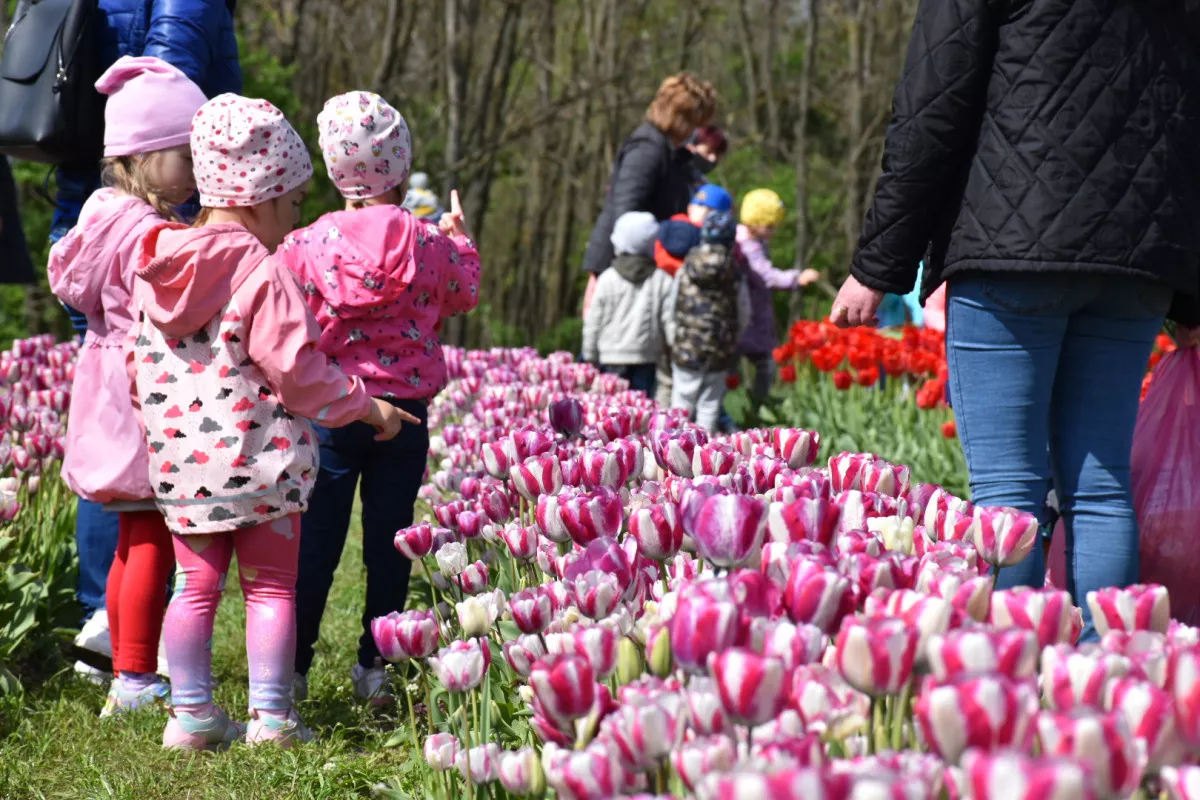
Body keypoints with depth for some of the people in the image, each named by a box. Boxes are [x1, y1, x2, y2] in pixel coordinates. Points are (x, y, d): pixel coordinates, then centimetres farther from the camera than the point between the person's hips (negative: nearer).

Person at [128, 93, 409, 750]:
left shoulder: (154, 266, 6)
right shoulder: (263, 275, -15)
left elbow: (138, 359, 14)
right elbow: (297, 370, -15)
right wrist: (365, 406, -3)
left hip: (179, 460, 5)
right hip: (259, 459, -5)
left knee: (195, 586, 12)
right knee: (270, 586, 6)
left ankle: (190, 714, 13)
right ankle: (271, 716, 7)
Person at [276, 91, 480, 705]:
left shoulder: (306, 247, -7)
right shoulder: (430, 244, -4)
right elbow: (463, 295, 15)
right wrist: (460, 238, 29)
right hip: (404, 411, 1)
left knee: (315, 539, 4)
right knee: (388, 539, 9)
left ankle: (292, 665, 5)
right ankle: (376, 667, 15)